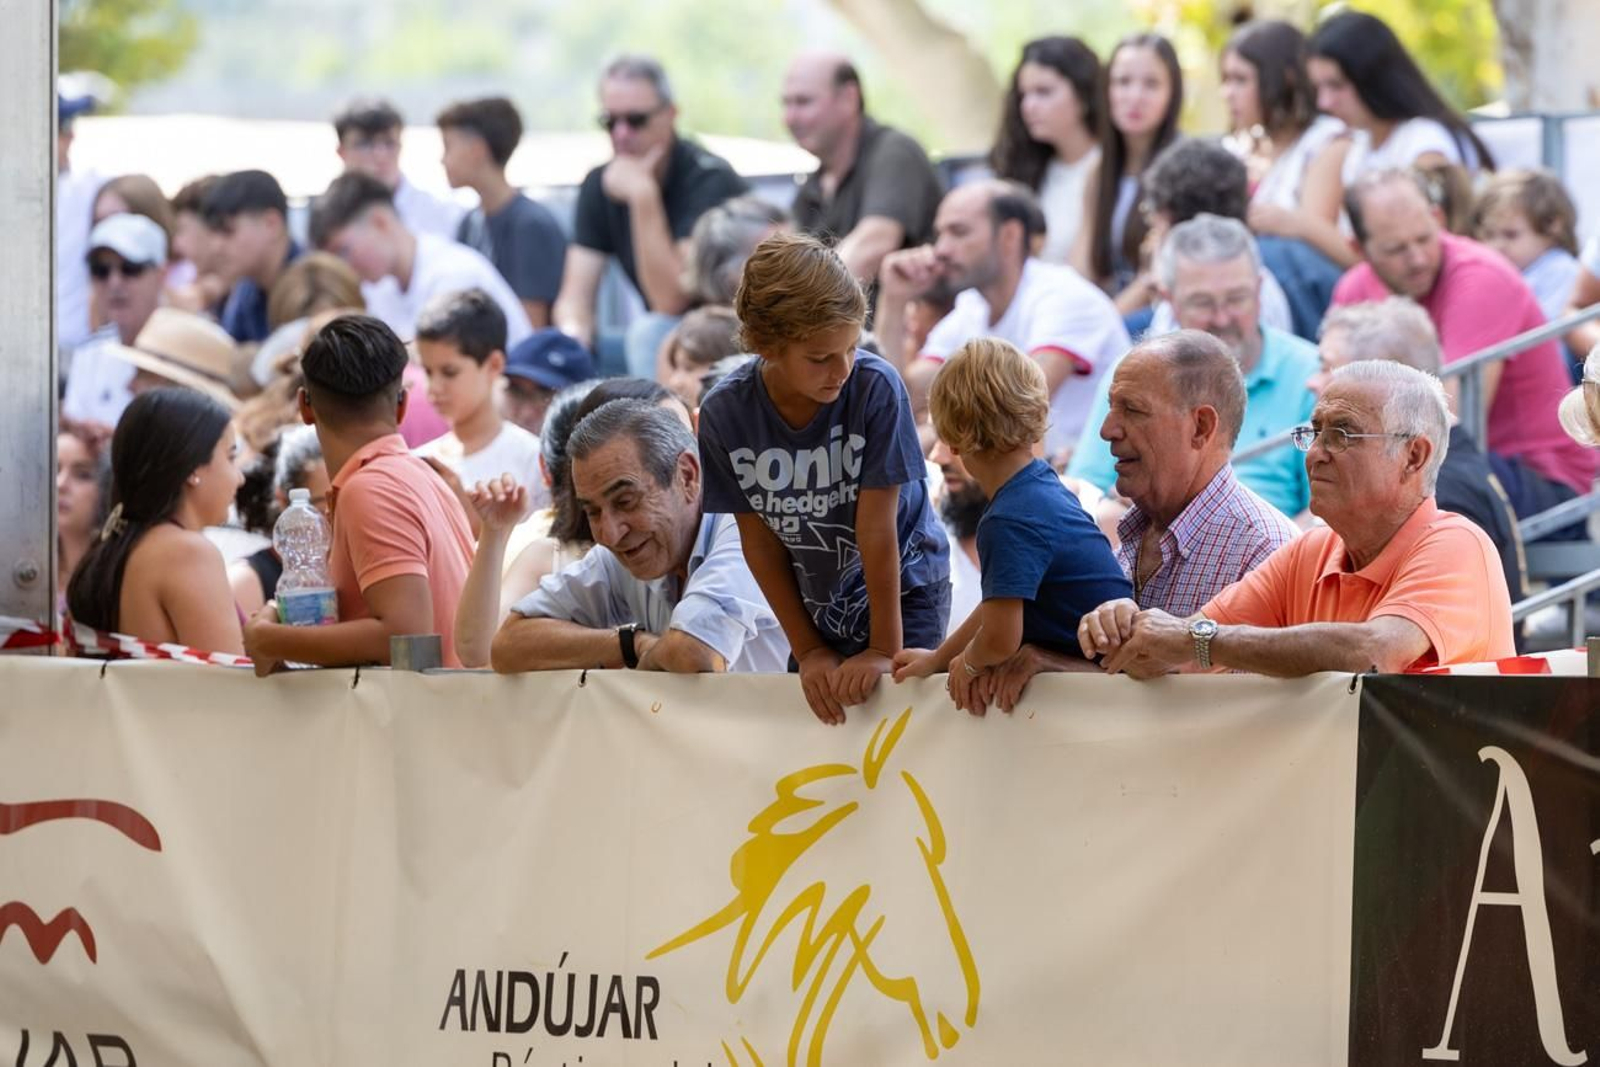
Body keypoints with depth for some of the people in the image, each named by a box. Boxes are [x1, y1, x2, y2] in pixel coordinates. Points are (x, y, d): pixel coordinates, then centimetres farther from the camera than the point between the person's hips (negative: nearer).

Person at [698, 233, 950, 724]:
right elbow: (759, 540, -7)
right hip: (817, 605, 3)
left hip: (905, 590, -3)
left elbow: (877, 526, -22)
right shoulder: (725, 415, -16)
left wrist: (885, 650, -18)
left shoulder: (876, 389, -24)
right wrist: (808, 649, -5)